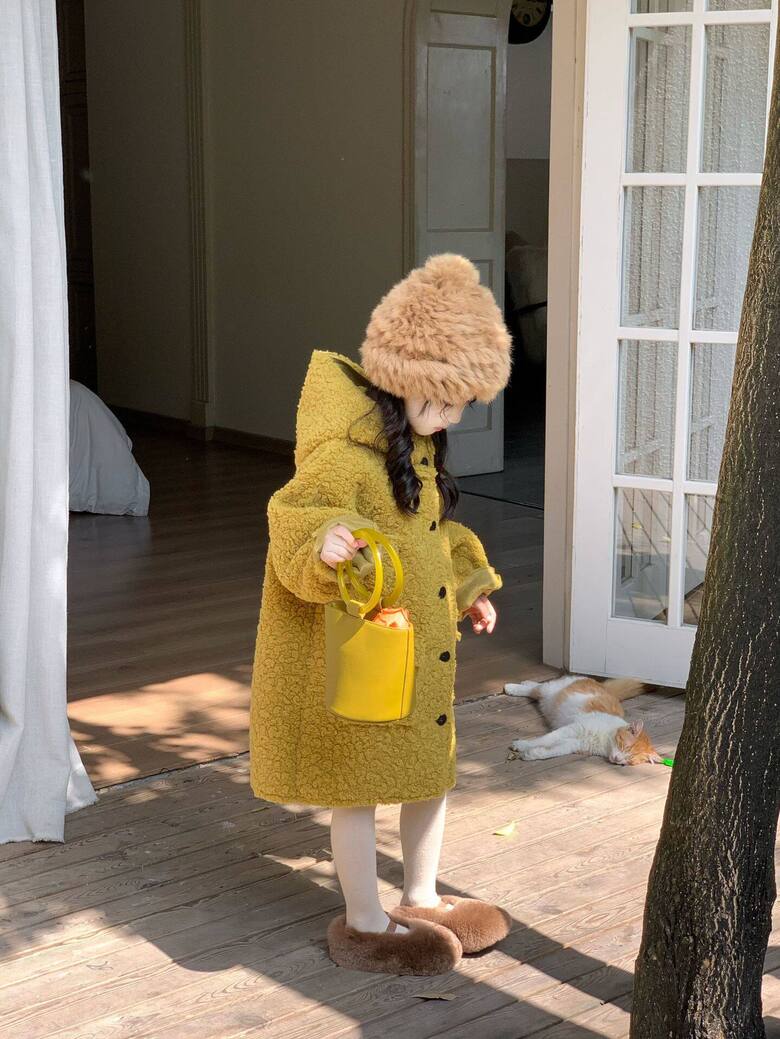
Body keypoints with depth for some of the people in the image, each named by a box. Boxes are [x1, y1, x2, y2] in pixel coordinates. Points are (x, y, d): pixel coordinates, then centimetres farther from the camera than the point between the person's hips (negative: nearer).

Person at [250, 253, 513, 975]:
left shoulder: (419, 445, 9)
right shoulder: (342, 451, -22)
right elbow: (298, 515, -30)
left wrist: (468, 585, 23)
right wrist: (326, 542, -50)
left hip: (420, 645, 10)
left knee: (432, 768, 18)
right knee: (359, 783, 5)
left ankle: (422, 900, 37)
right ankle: (365, 924, 21)